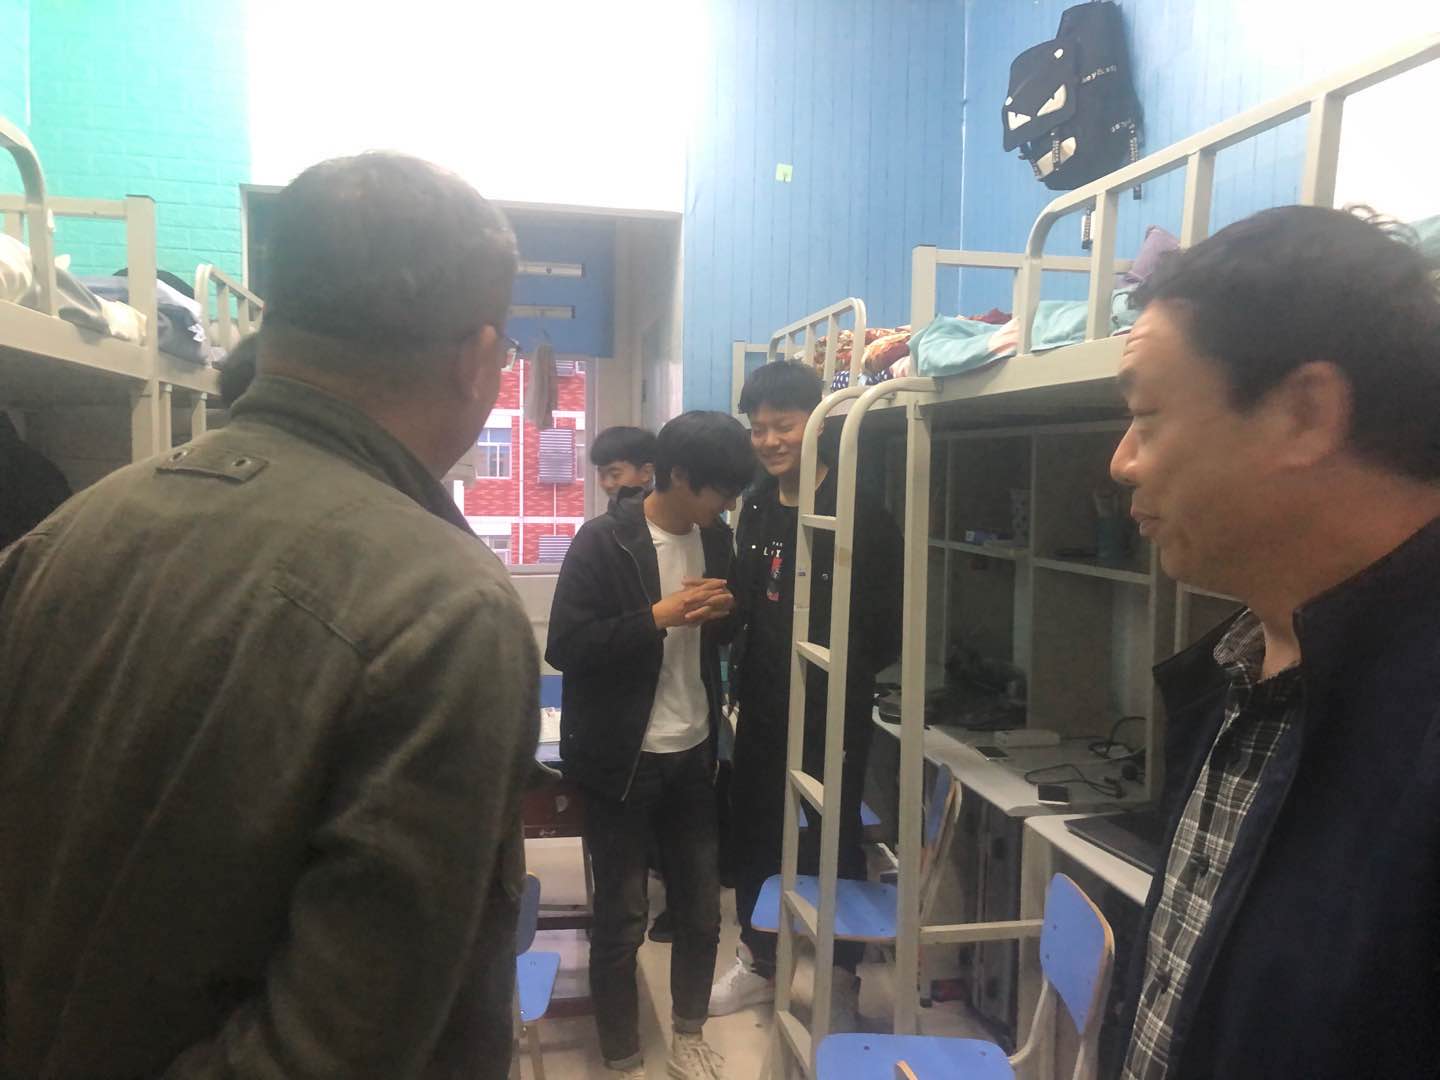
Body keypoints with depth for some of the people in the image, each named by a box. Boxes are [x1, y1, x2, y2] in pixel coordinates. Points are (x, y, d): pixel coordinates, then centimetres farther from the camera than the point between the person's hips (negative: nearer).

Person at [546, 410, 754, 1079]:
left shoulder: (714, 537, 4)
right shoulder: (602, 541, -15)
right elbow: (564, 647, -20)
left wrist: (723, 614, -7)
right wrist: (659, 616, -25)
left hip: (693, 755, 6)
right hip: (623, 763, -5)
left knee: (702, 909, 16)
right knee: (621, 921, 9)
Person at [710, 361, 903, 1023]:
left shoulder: (860, 511, -13)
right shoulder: (756, 505, 7)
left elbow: (889, 619, -11)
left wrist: (849, 671, -13)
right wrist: (742, 673, 5)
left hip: (834, 710, -6)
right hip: (763, 703, 6)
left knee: (834, 839, 7)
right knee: (753, 827, 16)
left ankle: (842, 980, 28)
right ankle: (758, 961, 37)